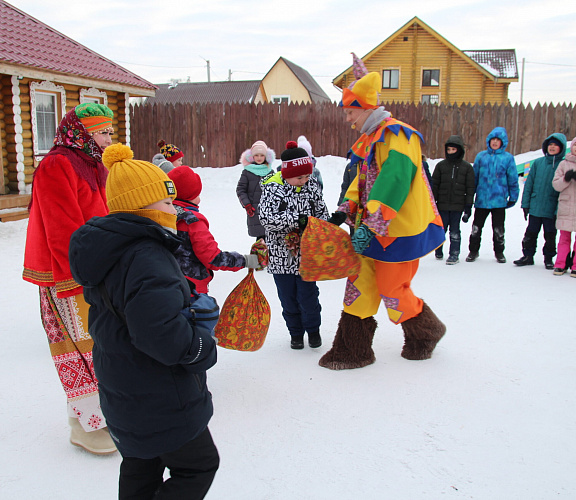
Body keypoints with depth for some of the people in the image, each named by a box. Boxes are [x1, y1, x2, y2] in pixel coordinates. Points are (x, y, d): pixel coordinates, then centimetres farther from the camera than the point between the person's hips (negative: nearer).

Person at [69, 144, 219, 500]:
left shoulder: (108, 250, 5)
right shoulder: (146, 259, -29)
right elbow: (161, 333, -39)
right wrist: (203, 348, -18)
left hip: (125, 393, 10)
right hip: (160, 402, -10)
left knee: (141, 468, 26)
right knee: (199, 465, 11)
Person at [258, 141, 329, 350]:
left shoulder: (312, 185, -1)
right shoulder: (272, 188, -12)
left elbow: (322, 212, 9)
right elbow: (266, 218, -22)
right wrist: (297, 220, -27)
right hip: (282, 253, -1)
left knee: (308, 293, 6)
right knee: (288, 296, 11)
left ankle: (313, 329, 29)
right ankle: (295, 332, 29)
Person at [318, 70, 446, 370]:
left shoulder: (397, 137, -18)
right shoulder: (370, 140, 14)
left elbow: (391, 185, -29)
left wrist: (370, 227, -34)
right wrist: (345, 211, 9)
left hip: (401, 231, -9)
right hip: (373, 229, 9)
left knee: (392, 290, 3)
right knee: (360, 284, 8)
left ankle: (426, 334, 31)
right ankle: (352, 351, 17)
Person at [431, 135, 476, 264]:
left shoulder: (467, 167, 4)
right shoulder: (441, 165, 6)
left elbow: (470, 188, 4)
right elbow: (434, 185, 9)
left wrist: (468, 206, -1)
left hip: (458, 205, -1)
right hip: (442, 205, 1)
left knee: (454, 231, 1)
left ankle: (454, 254, 10)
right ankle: (438, 251, 25)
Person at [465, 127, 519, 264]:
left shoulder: (508, 158, 2)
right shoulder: (481, 156, 6)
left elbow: (513, 179, 7)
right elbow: (474, 176, 11)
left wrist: (513, 196, 5)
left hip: (499, 200, -1)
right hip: (481, 199, 1)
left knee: (498, 229, 7)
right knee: (476, 227, 6)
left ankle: (499, 252, 23)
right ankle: (473, 251, 21)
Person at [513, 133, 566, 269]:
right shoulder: (538, 163, 4)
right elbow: (529, 183, 6)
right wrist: (525, 203, 1)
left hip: (552, 210, -2)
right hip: (535, 207, 2)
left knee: (550, 236, 8)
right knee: (530, 234, 9)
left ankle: (548, 259, 22)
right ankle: (528, 256, 22)